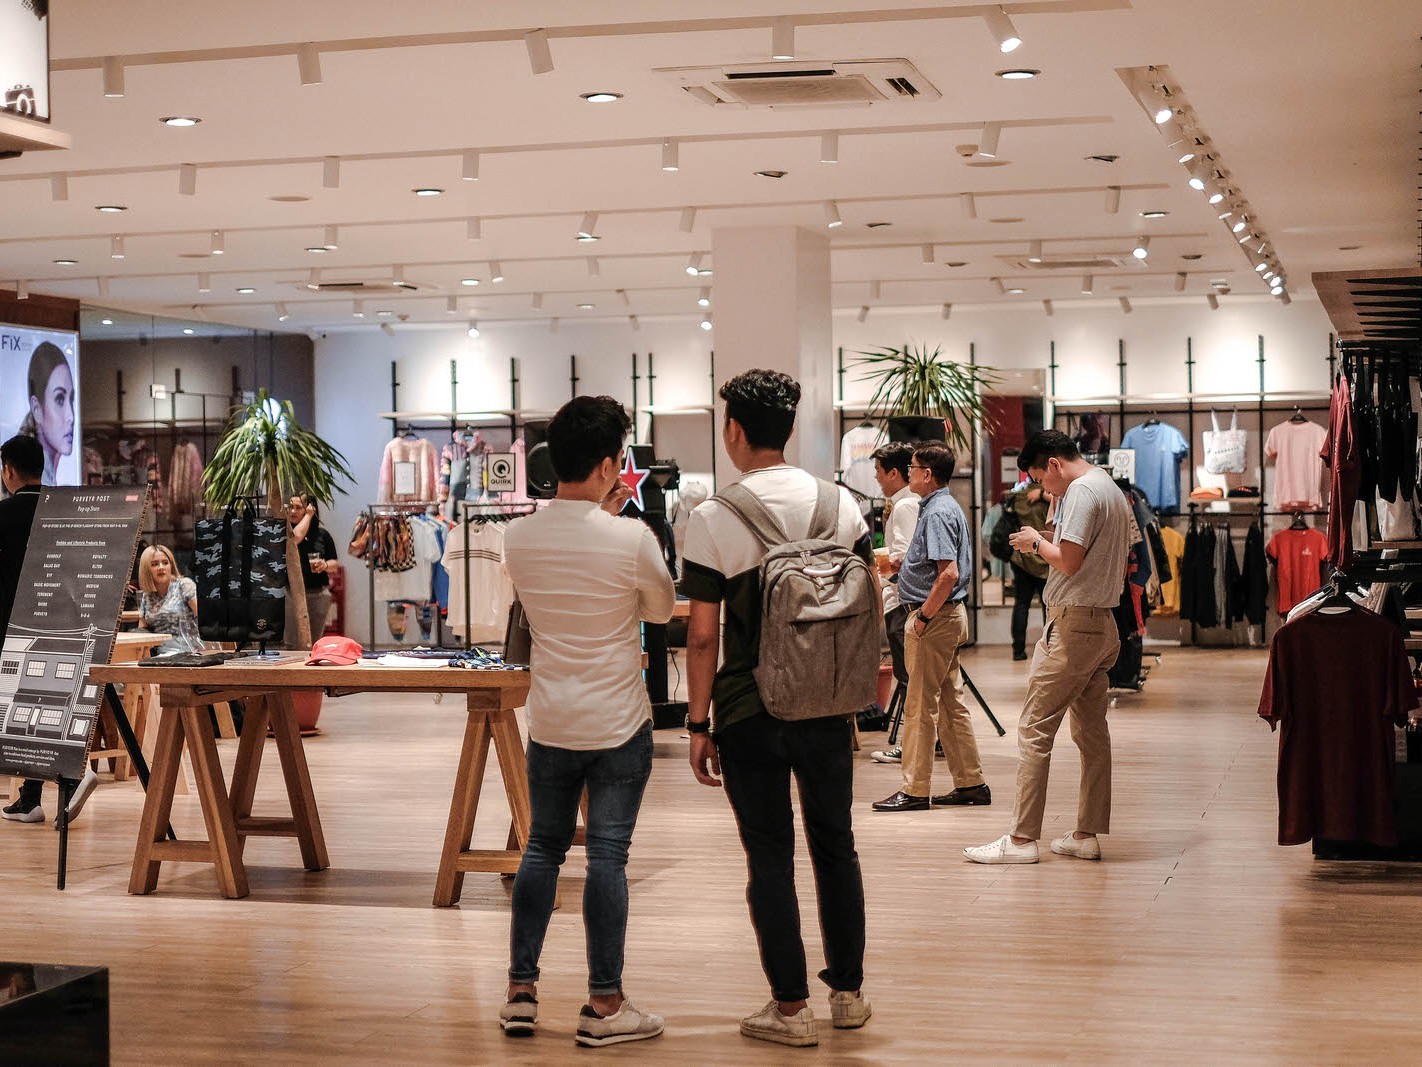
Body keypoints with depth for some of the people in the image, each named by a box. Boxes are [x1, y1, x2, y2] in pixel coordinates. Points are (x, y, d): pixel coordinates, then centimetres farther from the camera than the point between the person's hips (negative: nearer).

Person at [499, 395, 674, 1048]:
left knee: (542, 848, 15)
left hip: (549, 722, 4)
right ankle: (603, 1006, 6)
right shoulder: (631, 539, -17)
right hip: (618, 724, -4)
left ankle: (520, 993, 18)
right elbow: (661, 609, 2)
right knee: (607, 856, 0)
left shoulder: (518, 538, -4)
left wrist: (598, 514, 20)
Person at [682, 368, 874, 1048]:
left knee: (770, 857, 4)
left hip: (749, 713, -3)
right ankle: (847, 992, 23)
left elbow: (703, 633, -10)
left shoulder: (713, 518, -10)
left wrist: (698, 723, -2)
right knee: (835, 845, 15)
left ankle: (790, 1007, 9)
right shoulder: (840, 503, 1)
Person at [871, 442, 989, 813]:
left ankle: (915, 791, 1)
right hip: (950, 615, 10)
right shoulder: (948, 507, 14)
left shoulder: (937, 513, -18)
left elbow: (948, 574, -26)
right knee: (951, 702, 13)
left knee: (921, 706, -4)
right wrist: (899, 564, 19)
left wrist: (923, 617, -21)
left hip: (934, 617, -10)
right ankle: (971, 783, 17)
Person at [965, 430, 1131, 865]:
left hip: (1073, 624, -10)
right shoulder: (1113, 490, 18)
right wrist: (1050, 542, 15)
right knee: (1092, 731, 11)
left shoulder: (1082, 491, -13)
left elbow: (1068, 561, -21)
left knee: (1034, 730, -8)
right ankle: (1087, 835, 14)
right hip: (1103, 626, 10)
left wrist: (1037, 543, -2)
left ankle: (1022, 838, -9)